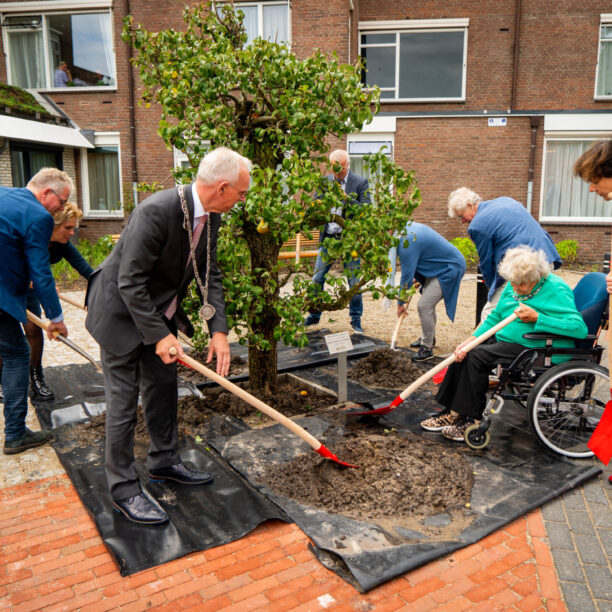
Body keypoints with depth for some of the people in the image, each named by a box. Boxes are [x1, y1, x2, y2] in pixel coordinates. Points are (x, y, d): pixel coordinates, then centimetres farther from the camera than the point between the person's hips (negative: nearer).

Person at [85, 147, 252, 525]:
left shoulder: (210, 217, -6)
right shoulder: (157, 211, -32)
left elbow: (210, 275, -2)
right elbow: (130, 282, -29)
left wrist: (219, 330, -10)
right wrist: (160, 336, -27)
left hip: (158, 310, 8)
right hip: (121, 312, -8)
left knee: (163, 387, 17)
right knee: (124, 400, 0)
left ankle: (165, 461, 35)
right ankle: (124, 489, 14)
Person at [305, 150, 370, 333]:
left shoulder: (361, 182, -2)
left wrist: (347, 198, -20)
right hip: (327, 238, 3)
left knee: (354, 281, 3)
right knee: (317, 279, 5)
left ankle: (356, 319, 17)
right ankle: (314, 315, 22)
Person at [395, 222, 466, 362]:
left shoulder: (407, 243, -28)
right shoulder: (408, 227, 3)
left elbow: (406, 276, -23)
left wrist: (400, 303, -12)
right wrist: (417, 278, 16)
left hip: (450, 269, -11)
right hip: (441, 266, 11)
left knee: (424, 306, -14)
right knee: (428, 303, 21)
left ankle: (427, 348, -2)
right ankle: (428, 337, 38)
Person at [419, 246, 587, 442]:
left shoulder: (556, 290, -13)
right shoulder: (513, 286, 9)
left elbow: (579, 328, -21)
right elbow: (495, 316, 12)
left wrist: (537, 318, -25)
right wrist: (471, 339, -3)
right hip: (507, 343, 9)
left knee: (477, 356, -23)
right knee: (464, 352, -9)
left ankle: (472, 419, -13)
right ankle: (453, 412, -4)